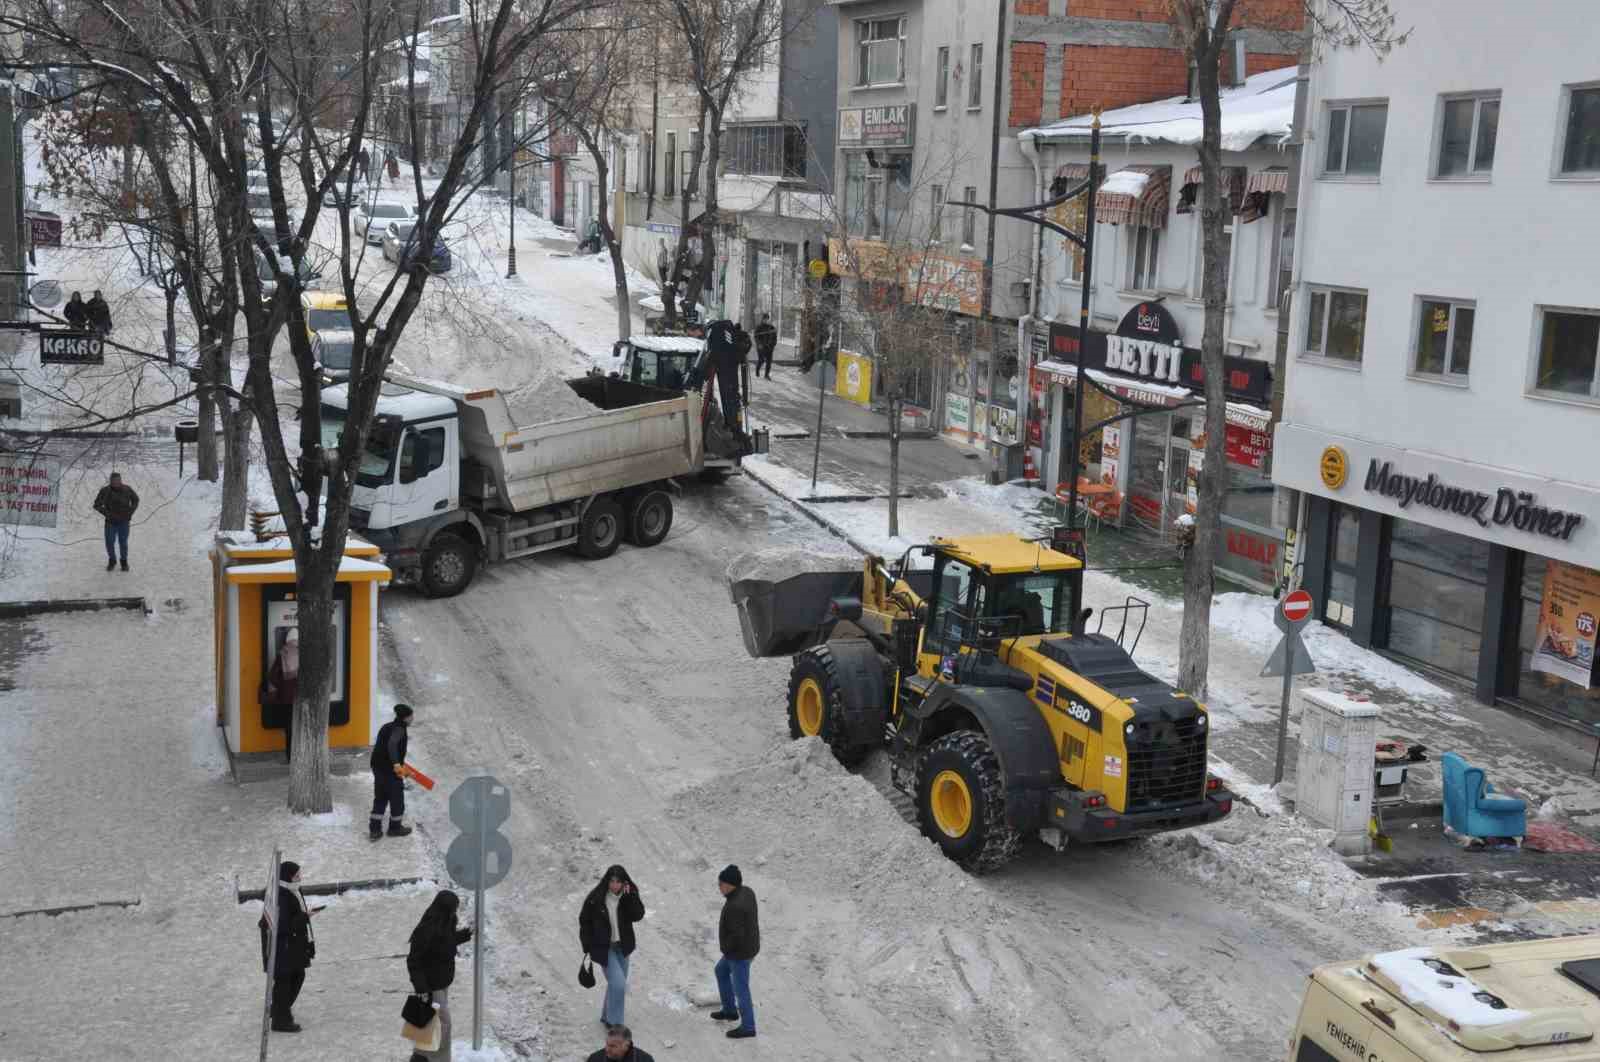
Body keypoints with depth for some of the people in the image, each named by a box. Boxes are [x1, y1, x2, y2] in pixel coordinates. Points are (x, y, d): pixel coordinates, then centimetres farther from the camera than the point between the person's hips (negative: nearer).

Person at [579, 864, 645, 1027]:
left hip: (622, 946, 5)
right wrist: (588, 948, -7)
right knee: (619, 984, -13)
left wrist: (629, 896, -27)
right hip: (603, 947, -4)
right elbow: (584, 921, -6)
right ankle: (614, 1023, 1)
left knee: (616, 983, 16)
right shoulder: (595, 898, -16)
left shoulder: (629, 894, -6)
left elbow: (638, 915, -16)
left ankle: (607, 1017, 37)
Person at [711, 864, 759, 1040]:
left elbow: (737, 935, -33)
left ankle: (748, 1027, 28)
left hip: (740, 952, -9)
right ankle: (730, 1011, 43)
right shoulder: (746, 891, -6)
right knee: (721, 971, 28)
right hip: (747, 945, 9)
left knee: (740, 990, 10)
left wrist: (726, 947, -12)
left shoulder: (734, 906, -35)